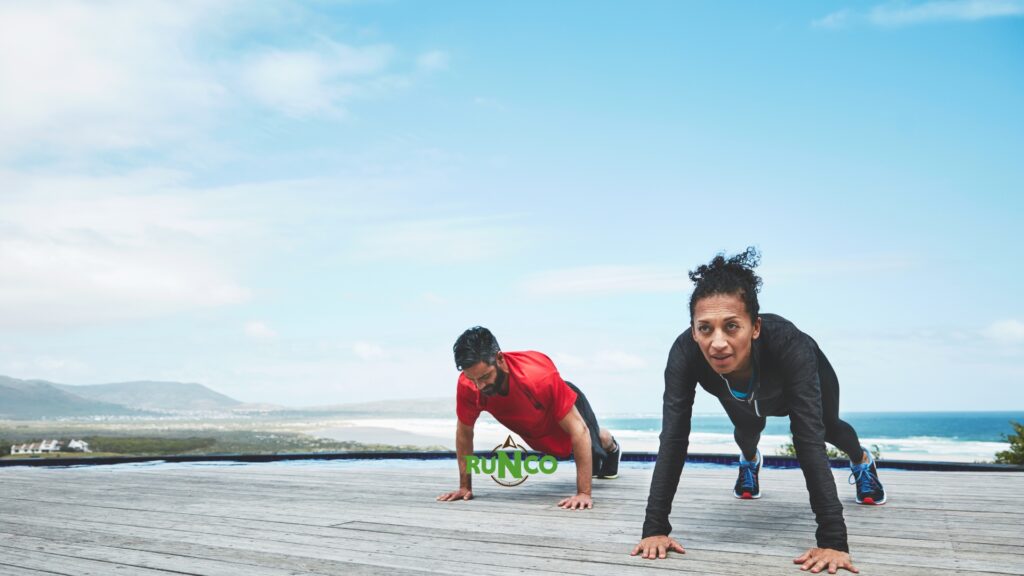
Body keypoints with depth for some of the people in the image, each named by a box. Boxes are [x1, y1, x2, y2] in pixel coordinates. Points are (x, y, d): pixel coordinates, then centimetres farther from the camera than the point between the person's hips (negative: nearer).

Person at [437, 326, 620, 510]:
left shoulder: (538, 376, -49)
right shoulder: (467, 385, -36)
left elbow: (579, 431, -42)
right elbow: (464, 432, -17)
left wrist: (584, 493, -43)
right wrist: (465, 487, -14)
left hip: (568, 407, -3)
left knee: (593, 462, 26)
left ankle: (611, 446, 61)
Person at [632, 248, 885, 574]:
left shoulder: (789, 345, -49)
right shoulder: (685, 352, -44)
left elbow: (809, 441, -50)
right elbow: (673, 439, -43)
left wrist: (833, 541, -55)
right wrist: (655, 528, -49)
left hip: (804, 375, 0)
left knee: (827, 428, 25)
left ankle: (862, 461, 62)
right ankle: (750, 462, 58)